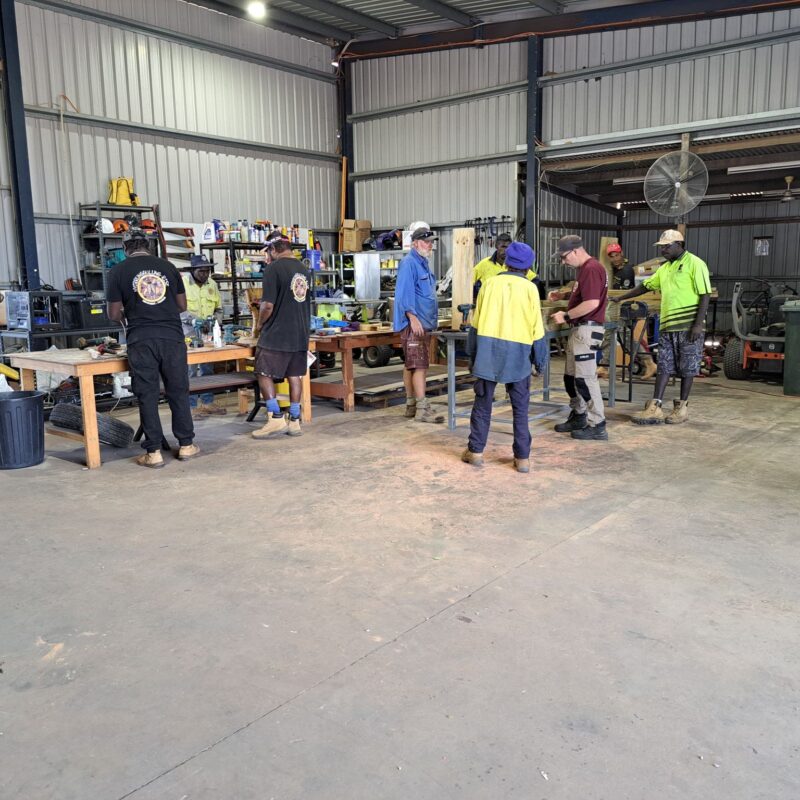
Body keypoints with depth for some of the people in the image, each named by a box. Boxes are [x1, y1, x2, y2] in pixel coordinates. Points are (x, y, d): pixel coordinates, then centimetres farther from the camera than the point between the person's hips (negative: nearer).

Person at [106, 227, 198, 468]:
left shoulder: (118, 271, 3)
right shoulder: (167, 267, 10)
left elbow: (114, 314, 3)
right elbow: (182, 306, 13)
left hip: (141, 340, -1)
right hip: (172, 337, 2)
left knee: (148, 396, 3)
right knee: (178, 392, 10)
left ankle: (153, 452, 6)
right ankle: (186, 445, 15)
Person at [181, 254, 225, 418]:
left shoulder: (212, 284, 7)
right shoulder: (182, 283, -9)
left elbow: (218, 308, 15)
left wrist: (215, 320, -4)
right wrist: (192, 319, -27)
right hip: (188, 333, -6)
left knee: (207, 369, 12)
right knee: (189, 370, -3)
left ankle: (208, 402, 22)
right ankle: (191, 406, 5)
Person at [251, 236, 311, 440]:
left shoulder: (274, 268, -12)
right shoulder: (304, 270, 10)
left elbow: (268, 305, -15)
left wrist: (260, 324, 2)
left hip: (276, 334, -7)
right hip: (301, 333, 7)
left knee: (264, 374, 3)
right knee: (294, 375, 10)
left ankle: (276, 419, -2)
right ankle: (294, 421, 12)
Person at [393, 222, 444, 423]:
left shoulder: (423, 263, 18)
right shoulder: (409, 263, -11)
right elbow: (404, 294, -18)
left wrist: (431, 320, 22)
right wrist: (413, 318, -23)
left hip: (424, 323, 10)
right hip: (413, 323, -10)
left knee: (411, 365, 12)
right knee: (419, 365, -11)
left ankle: (411, 405, 18)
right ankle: (422, 408, -10)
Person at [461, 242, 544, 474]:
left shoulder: (490, 283, 4)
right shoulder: (529, 288, -1)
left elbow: (476, 320, 10)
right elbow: (537, 329, 1)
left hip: (488, 348, 1)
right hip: (517, 351, -1)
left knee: (483, 402, 10)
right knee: (520, 407, 7)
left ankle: (475, 451, 16)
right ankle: (522, 457, 10)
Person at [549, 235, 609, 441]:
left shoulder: (591, 269, -17)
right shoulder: (585, 268, 16)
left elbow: (592, 302, -25)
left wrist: (566, 316, -18)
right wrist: (564, 295, 14)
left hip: (587, 329, -11)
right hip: (578, 329, 11)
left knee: (585, 378, -8)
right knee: (571, 376, 17)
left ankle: (597, 426, -2)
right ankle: (578, 417, 29)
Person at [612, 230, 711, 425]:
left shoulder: (695, 264, -6)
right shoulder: (664, 268, 16)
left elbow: (705, 295, -10)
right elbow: (645, 286, 27)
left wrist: (699, 323, -17)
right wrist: (620, 298, 25)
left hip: (689, 326, -7)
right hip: (667, 326, 7)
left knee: (687, 368, 3)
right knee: (664, 367, 3)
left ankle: (682, 407, 13)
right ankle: (655, 408, 1)